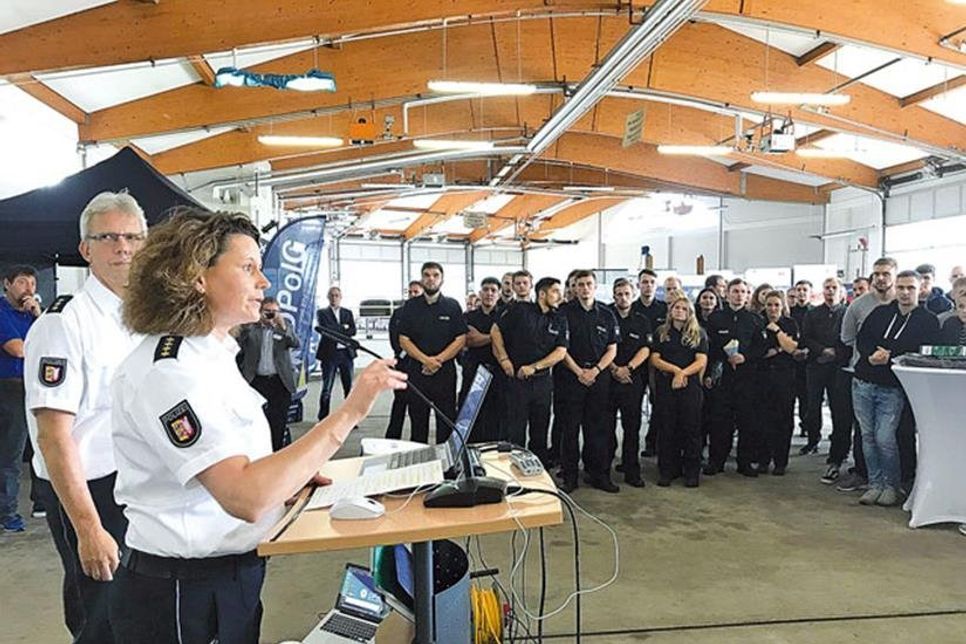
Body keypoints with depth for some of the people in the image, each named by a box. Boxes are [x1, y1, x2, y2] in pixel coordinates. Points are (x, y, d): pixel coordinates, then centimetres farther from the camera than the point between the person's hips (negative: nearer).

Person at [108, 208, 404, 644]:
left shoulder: (211, 354, 6)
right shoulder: (168, 371, -24)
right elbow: (246, 498, -33)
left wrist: (289, 475, 3)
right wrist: (349, 414, -32)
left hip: (231, 577, 9)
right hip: (183, 595, -9)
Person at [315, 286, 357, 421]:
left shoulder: (348, 313, 15)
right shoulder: (322, 313, 6)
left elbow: (353, 331, 0)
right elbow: (326, 328, -11)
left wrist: (335, 331, -9)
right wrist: (343, 328, -6)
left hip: (346, 352, 3)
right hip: (329, 353, -3)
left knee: (349, 387, 4)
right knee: (326, 388, -2)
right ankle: (323, 419, 6)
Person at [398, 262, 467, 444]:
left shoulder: (452, 306, 6)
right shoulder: (411, 306, 8)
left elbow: (461, 339, 1)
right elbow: (403, 340, 2)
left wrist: (438, 360, -11)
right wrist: (425, 359, -12)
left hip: (445, 370, -1)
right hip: (416, 370, 1)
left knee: (447, 420, 0)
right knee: (418, 419, 6)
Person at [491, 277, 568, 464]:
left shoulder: (559, 320, 5)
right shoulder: (520, 310, -4)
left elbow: (560, 352, -1)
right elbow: (496, 330, 1)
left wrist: (534, 367, -11)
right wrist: (504, 359, -5)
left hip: (542, 380, 3)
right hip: (516, 378, -3)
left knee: (540, 429, 12)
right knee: (515, 429, 2)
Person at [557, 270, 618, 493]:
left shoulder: (607, 315, 9)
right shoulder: (565, 312, 1)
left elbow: (612, 349, 8)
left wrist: (596, 370, -6)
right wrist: (579, 371, -9)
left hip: (599, 377, 2)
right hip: (572, 376, -2)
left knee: (596, 428, 7)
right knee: (571, 427, 2)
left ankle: (598, 474, 15)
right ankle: (568, 476, 9)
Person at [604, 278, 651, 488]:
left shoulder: (642, 322, 12)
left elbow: (645, 349, 3)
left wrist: (628, 368, -11)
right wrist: (614, 369, -12)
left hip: (634, 380, 2)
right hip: (607, 378, -1)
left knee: (632, 427, 4)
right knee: (607, 426, 1)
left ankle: (632, 472, 11)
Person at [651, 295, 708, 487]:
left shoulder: (699, 334, 8)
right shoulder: (661, 333, 11)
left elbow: (702, 361, -2)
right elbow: (655, 359, 2)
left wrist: (682, 374, -14)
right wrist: (675, 369, -12)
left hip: (690, 385, -1)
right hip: (665, 385, 1)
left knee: (691, 428, 0)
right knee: (667, 428, 3)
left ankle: (692, 472, 8)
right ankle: (667, 470, 11)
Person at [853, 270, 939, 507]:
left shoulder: (928, 321, 1)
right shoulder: (880, 313, 11)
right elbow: (861, 340, 9)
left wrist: (890, 358, -16)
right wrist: (872, 355, -12)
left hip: (892, 389, -3)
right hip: (863, 383, 4)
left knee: (884, 438, -9)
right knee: (868, 436, 5)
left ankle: (891, 486, 10)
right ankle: (875, 484, 15)